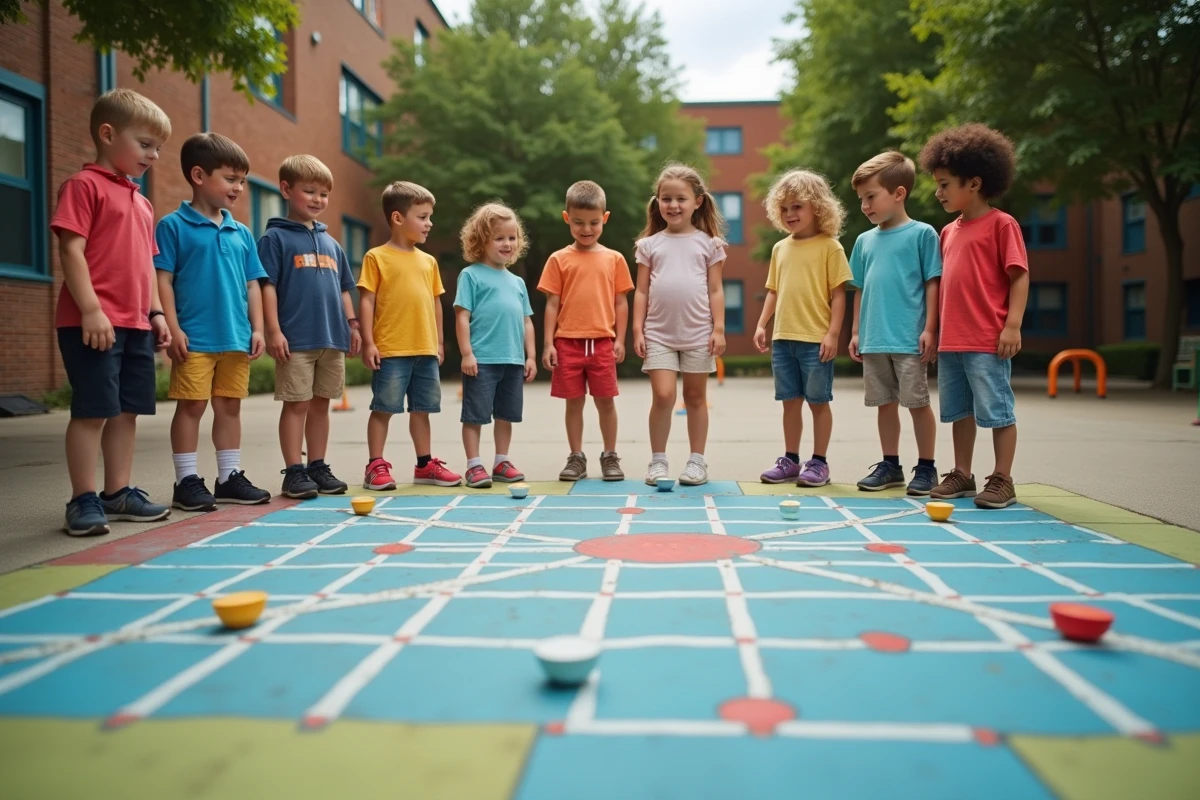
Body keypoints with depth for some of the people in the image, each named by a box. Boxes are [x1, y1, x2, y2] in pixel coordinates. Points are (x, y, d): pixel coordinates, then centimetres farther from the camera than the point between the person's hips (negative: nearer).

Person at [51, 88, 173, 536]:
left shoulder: (142, 203, 20)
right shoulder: (85, 185, -5)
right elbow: (71, 250, -13)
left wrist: (155, 313, 15)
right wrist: (91, 310, -20)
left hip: (136, 324, 8)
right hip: (94, 323, -8)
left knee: (127, 410, 11)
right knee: (93, 410, -5)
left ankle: (118, 493, 20)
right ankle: (84, 500, 4)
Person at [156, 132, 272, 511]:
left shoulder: (241, 233, 13)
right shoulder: (173, 225, -3)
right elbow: (163, 280, -6)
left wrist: (257, 329, 7)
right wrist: (172, 328, -12)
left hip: (236, 338, 5)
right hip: (195, 338, -5)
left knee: (229, 407, 11)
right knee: (191, 406, 1)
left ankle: (230, 477, 21)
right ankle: (187, 481, 10)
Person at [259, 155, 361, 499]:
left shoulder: (330, 242, 17)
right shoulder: (275, 237, -1)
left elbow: (343, 289, 20)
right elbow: (268, 286, -7)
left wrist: (352, 324, 13)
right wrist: (274, 330, -14)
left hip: (333, 339, 6)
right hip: (296, 340, -5)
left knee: (321, 404, 11)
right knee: (296, 404, -1)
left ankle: (318, 467, 20)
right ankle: (294, 471, 7)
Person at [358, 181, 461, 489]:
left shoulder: (428, 261, 12)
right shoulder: (377, 257, -3)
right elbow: (366, 301, -6)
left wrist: (438, 342, 14)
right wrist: (368, 342, -11)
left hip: (426, 350, 5)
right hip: (391, 351, -5)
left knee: (422, 409, 13)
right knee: (383, 409, 1)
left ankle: (425, 464, 24)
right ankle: (376, 466, 12)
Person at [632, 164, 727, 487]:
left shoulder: (708, 243, 6)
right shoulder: (649, 244, 7)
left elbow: (715, 290, 4)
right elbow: (641, 291, 6)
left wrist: (719, 329, -4)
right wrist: (638, 330, -1)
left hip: (698, 333, 0)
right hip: (659, 333, 0)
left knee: (695, 397, 8)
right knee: (663, 396, -8)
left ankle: (697, 460, 17)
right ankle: (658, 460, 6)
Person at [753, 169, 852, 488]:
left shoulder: (829, 246, -5)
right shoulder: (780, 248, 11)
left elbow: (839, 294, -7)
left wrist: (833, 333, -12)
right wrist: (761, 324, 6)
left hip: (816, 339, -5)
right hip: (782, 338, 5)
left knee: (818, 400, 4)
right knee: (790, 401, 12)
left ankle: (819, 462, 15)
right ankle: (790, 460, 21)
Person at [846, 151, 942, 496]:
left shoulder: (922, 234, -3)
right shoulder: (864, 241, 11)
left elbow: (932, 284, -4)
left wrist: (929, 329, -9)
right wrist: (856, 332, 14)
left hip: (909, 339, -5)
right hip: (874, 340, 5)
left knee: (917, 402, 2)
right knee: (884, 402, 12)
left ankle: (926, 467, 15)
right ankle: (890, 465, 24)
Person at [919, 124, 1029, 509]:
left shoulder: (1001, 224, -5)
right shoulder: (949, 231, 14)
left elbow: (1020, 276, -8)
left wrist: (1012, 324, -15)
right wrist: (939, 328, 14)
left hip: (988, 342, -7)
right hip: (951, 342, 7)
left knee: (997, 410, 0)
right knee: (959, 410, 14)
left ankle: (1002, 480, 10)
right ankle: (962, 474, 24)